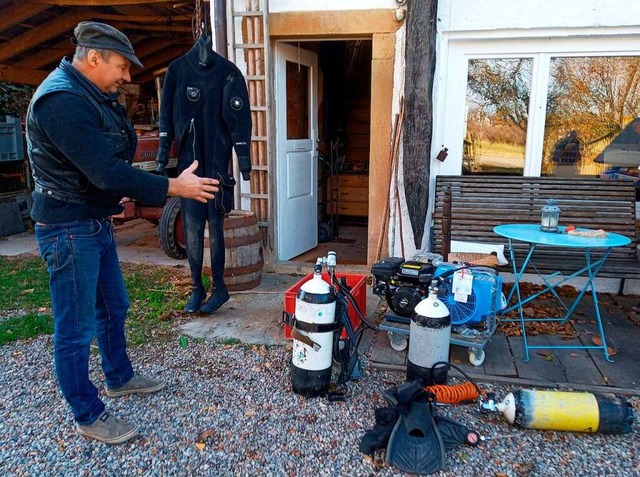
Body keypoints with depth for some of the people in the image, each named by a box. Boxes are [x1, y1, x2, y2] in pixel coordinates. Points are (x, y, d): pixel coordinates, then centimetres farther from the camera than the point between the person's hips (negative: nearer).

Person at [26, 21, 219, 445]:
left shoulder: (91, 96, 10)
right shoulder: (61, 100, -22)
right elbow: (105, 170, -28)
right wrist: (173, 187, -25)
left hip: (96, 223, 10)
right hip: (69, 229, -10)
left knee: (113, 307, 22)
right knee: (76, 327, 3)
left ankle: (120, 378, 42)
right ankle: (89, 416, 18)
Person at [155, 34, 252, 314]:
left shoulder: (228, 72, -3)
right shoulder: (178, 69, 4)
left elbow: (239, 115, -4)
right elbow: (167, 113, 7)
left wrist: (243, 156, -7)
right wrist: (163, 151, 4)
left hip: (216, 160, -2)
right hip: (189, 158, 3)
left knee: (215, 224, 1)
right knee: (192, 226, 3)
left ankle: (219, 287, 13)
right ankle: (197, 288, 15)